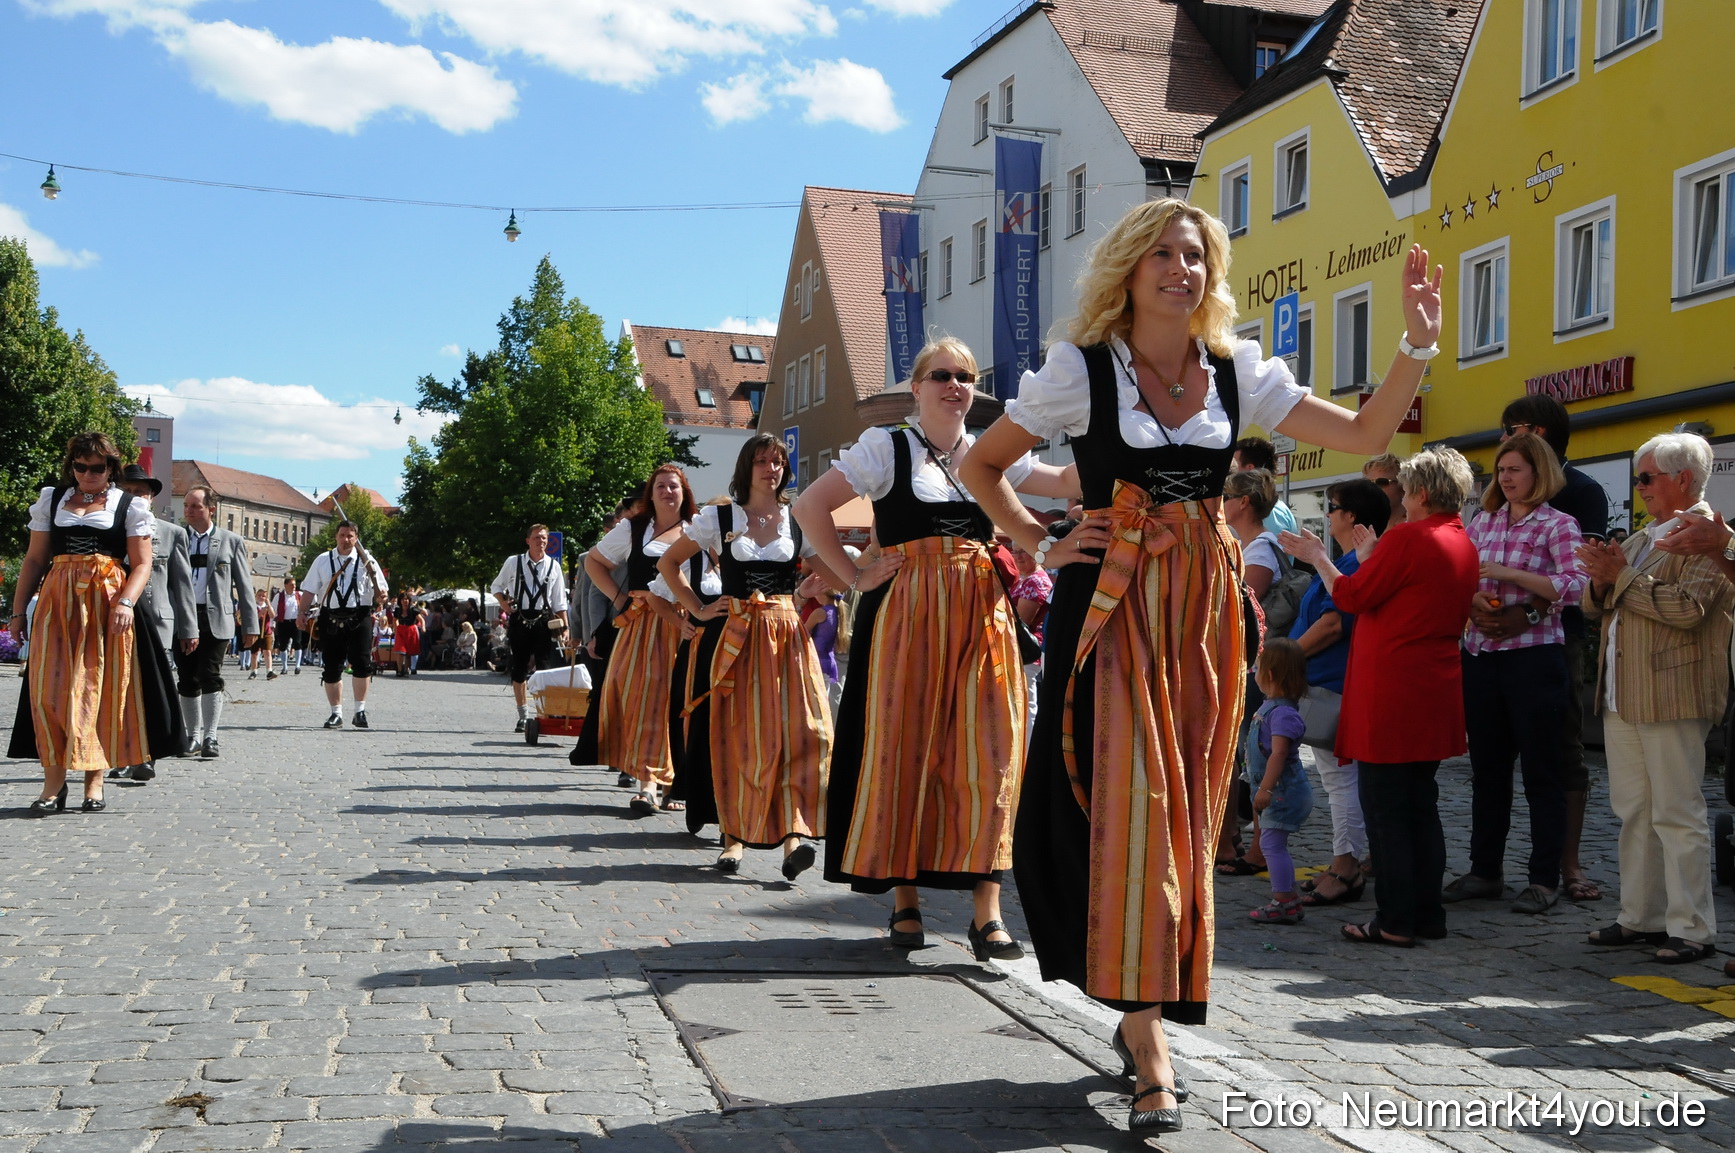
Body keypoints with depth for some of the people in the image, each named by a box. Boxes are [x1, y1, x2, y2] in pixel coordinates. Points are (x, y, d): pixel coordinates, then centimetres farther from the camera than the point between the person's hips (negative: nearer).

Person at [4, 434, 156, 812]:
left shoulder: (129, 506, 7)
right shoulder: (51, 500, 14)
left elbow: (142, 564, 0)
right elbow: (35, 559, 14)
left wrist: (125, 602, -16)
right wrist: (18, 609, 7)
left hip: (106, 605, -2)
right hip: (57, 603, 2)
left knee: (99, 688, -1)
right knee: (51, 687, -6)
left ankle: (94, 780, 5)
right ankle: (54, 781, -3)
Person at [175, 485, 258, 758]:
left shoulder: (231, 541, 5)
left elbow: (244, 585, 5)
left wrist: (250, 624, 1)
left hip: (216, 619, -3)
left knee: (210, 676, -11)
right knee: (188, 680, 7)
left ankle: (210, 737, -5)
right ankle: (193, 736, 19)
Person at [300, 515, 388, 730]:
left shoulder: (366, 560, 7)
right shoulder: (323, 560, 11)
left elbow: (380, 589, 8)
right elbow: (309, 590, 10)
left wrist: (380, 597, -15)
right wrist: (303, 613, -2)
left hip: (359, 618, -2)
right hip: (330, 619, 2)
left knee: (362, 664, -9)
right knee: (331, 667, 5)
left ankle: (360, 710, 5)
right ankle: (336, 713, 15)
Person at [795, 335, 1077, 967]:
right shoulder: (887, 447, 4)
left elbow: (1070, 483, 14)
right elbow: (810, 507, 0)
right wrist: (854, 578, -4)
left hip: (982, 616, 3)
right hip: (908, 615, -3)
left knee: (989, 758, -5)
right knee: (904, 752, 0)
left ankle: (987, 911, -2)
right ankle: (904, 900, 12)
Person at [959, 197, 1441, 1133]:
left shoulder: (1237, 371, 7)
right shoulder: (1081, 369, -2)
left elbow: (1365, 436, 4)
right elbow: (980, 467, 6)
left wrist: (1417, 344, -7)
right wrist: (1043, 548, -3)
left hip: (1205, 608, 4)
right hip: (1113, 606, -4)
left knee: (1187, 809, 6)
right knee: (1126, 802, -9)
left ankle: (1142, 1010, 22)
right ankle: (1150, 1048, -7)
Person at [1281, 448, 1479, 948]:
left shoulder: (1407, 537, -14)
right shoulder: (1465, 546, 12)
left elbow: (1350, 596, -9)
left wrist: (1317, 556, 6)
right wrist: (1373, 559, 25)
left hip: (1391, 692, -8)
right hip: (1436, 693, 8)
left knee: (1384, 807, -2)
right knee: (1420, 804, 14)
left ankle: (1396, 920, 0)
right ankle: (1428, 913, 19)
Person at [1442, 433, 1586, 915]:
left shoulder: (1558, 525, -3)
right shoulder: (1483, 521, 12)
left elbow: (1577, 586, -15)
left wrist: (1510, 574, -20)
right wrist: (1470, 597, -7)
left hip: (1534, 656, -5)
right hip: (1480, 654, 5)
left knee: (1541, 770, 2)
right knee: (1487, 768, 12)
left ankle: (1544, 879, 11)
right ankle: (1485, 870, 22)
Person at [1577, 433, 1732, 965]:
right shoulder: (1640, 539, 19)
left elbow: (1687, 607, -22)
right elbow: (1595, 608, 21)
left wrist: (1622, 576, -14)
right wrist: (1601, 583, -1)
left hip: (1672, 696, -8)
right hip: (1622, 698, 8)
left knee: (1677, 815, -5)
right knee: (1633, 812, 12)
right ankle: (1641, 917, 20)